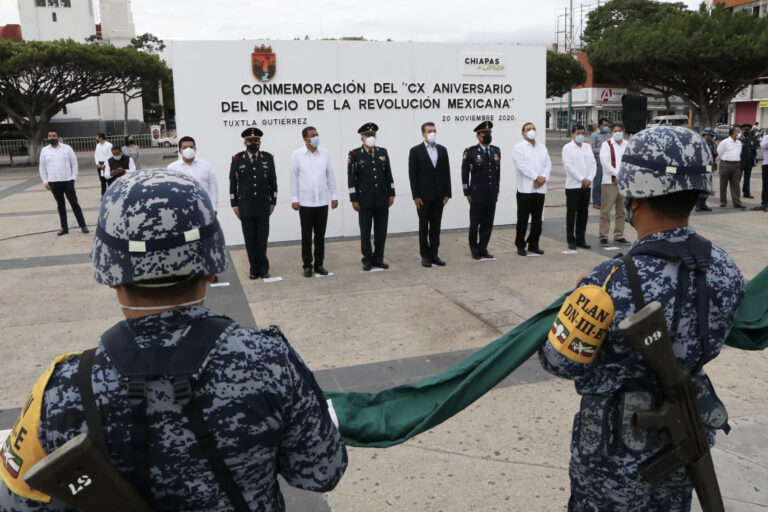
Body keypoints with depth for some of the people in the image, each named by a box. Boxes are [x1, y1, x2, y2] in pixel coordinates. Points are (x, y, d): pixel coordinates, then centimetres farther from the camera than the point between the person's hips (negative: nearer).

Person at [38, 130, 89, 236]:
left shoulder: (67, 148, 0)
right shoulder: (44, 150, 6)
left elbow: (74, 163, 1)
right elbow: (42, 167, 10)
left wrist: (73, 177, -6)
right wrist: (45, 181, 3)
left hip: (67, 181, -2)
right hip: (53, 182, 2)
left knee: (74, 203, 0)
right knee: (60, 205, 10)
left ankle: (83, 225, 5)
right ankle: (64, 227, 15)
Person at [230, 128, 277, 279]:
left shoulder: (268, 158, 4)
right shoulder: (237, 159, 1)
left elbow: (273, 182, 8)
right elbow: (233, 183, 4)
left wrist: (273, 202, 5)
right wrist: (234, 204, 1)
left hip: (263, 207, 1)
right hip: (245, 207, 0)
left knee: (262, 238, 4)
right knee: (250, 239, 4)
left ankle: (263, 268, 14)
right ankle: (254, 269, 14)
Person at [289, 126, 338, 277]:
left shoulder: (325, 153, 5)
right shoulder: (297, 155, -3)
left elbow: (330, 175, 9)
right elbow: (294, 178, -1)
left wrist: (334, 196, 7)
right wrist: (294, 199, -5)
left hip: (322, 201, 2)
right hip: (305, 202, -2)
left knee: (320, 235, 8)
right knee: (306, 236, 4)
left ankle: (319, 264, 18)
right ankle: (307, 266, 14)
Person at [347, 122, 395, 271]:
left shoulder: (383, 152, 8)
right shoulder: (354, 155, -4)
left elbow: (389, 175, 12)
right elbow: (351, 178, -4)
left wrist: (391, 194, 8)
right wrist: (354, 199, -8)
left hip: (382, 200, 4)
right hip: (365, 201, -3)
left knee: (381, 231, 8)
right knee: (365, 231, 5)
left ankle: (378, 258, 19)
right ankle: (367, 260, 16)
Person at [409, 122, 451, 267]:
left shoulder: (442, 150, 9)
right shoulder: (415, 151, -3)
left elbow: (446, 172, 9)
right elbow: (412, 175, -6)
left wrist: (447, 193, 2)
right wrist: (416, 196, -11)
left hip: (439, 195, 4)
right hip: (423, 196, -4)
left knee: (436, 226, 7)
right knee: (424, 227, 4)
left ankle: (434, 254, 14)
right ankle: (425, 256, 11)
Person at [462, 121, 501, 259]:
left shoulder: (496, 151, 10)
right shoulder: (470, 152, -5)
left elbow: (498, 172, 16)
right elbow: (464, 174, -4)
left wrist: (497, 190, 14)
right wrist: (467, 193, -6)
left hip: (492, 195, 4)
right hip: (477, 195, -4)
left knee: (488, 224, 7)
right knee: (475, 223, 4)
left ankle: (483, 249, 19)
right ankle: (475, 250, 16)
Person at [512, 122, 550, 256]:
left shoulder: (542, 147, 18)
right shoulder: (519, 147, 0)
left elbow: (548, 164, 9)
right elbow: (521, 166, -11)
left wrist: (543, 178, -9)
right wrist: (536, 177, -15)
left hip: (540, 188, 5)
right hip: (525, 188, -5)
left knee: (537, 219, 8)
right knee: (522, 219, -2)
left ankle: (533, 244, 18)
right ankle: (520, 245, 7)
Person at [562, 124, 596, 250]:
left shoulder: (588, 147, 14)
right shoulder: (567, 148, -2)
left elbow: (593, 164, 9)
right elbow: (569, 166, -11)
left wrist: (590, 179, -6)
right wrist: (582, 179, -14)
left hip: (586, 186, 5)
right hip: (573, 185, -5)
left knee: (583, 213, 7)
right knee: (571, 213, -1)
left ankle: (580, 239, 15)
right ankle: (571, 240, 6)